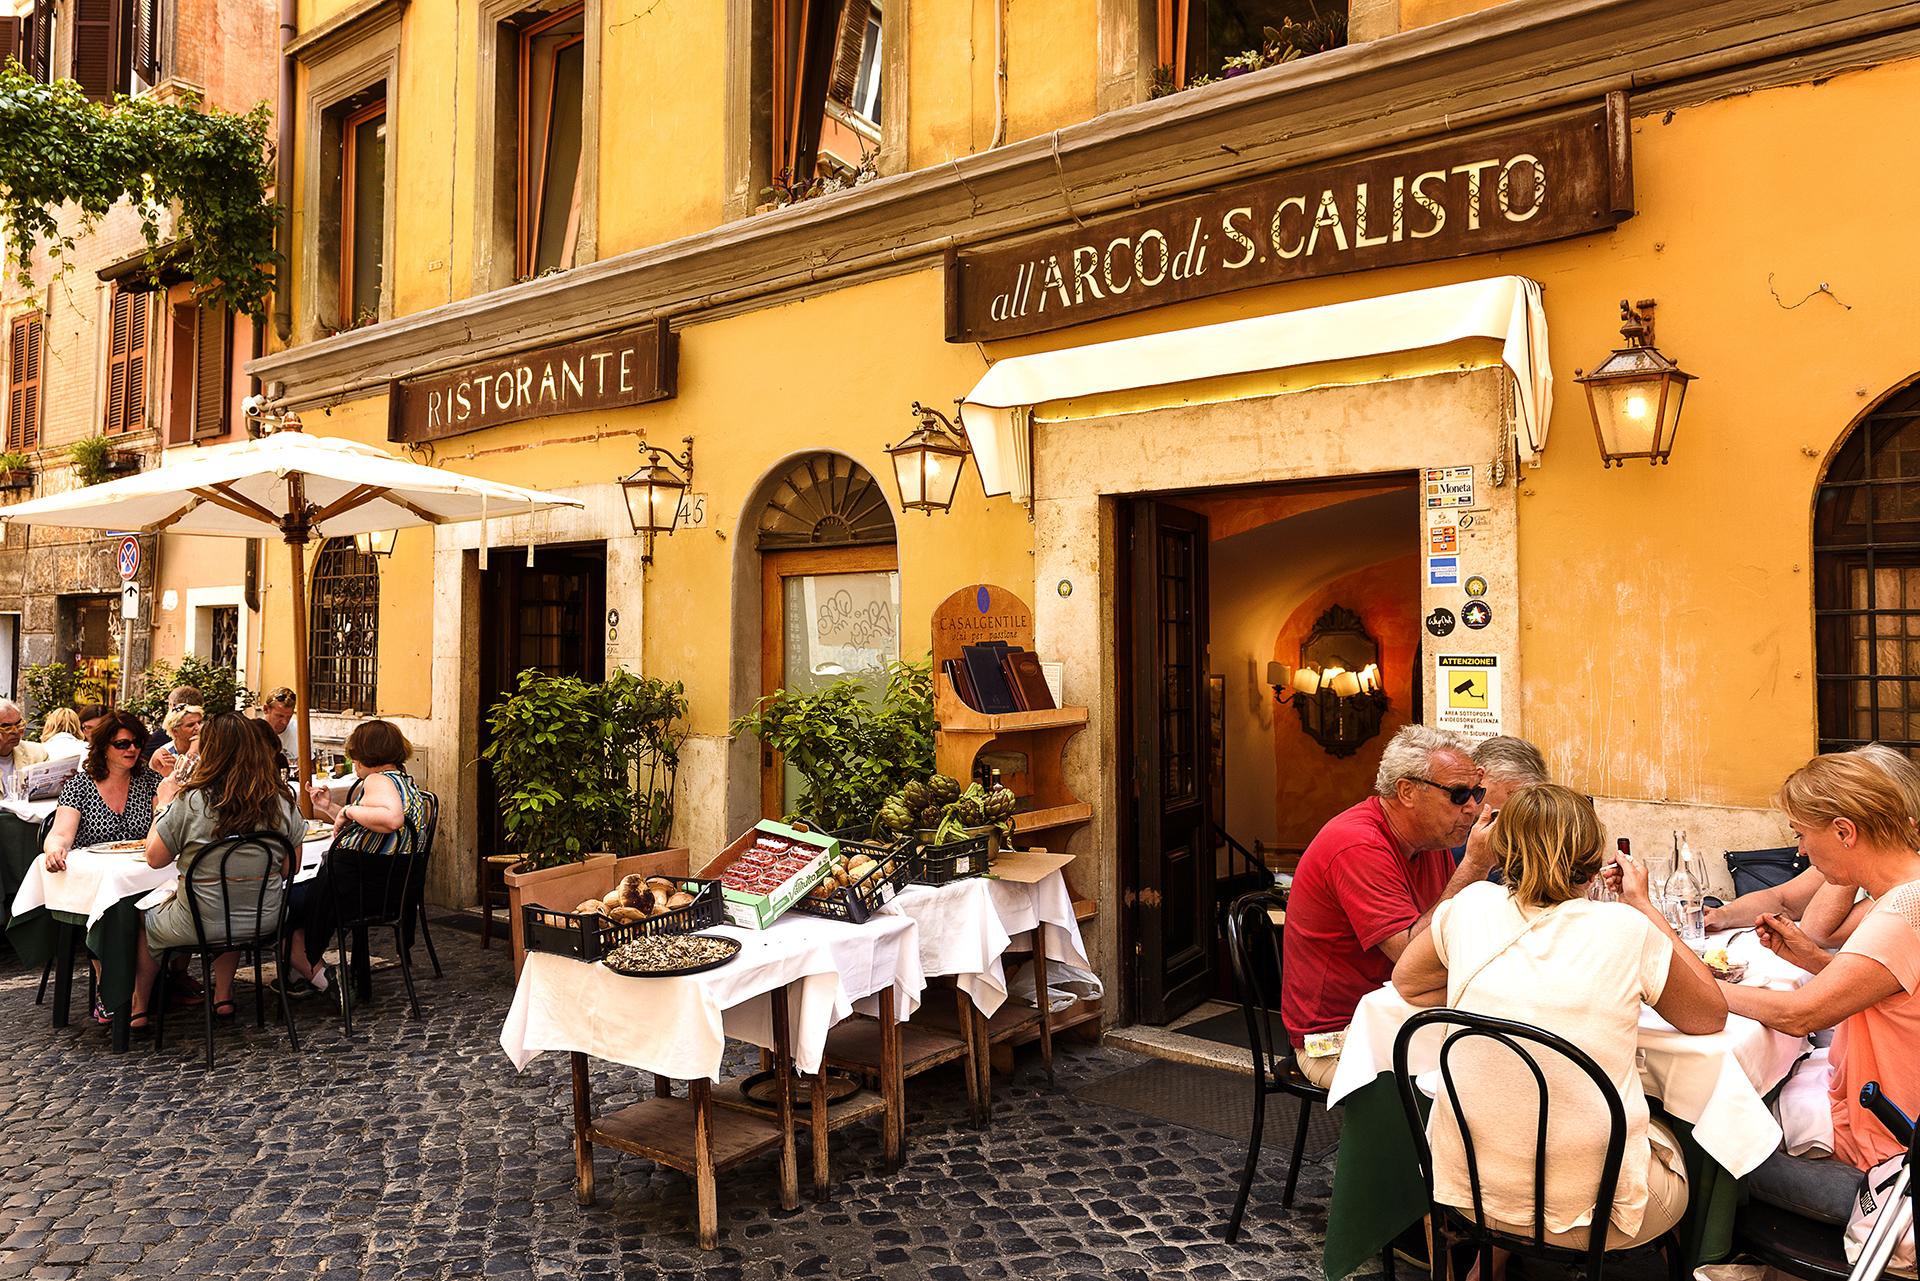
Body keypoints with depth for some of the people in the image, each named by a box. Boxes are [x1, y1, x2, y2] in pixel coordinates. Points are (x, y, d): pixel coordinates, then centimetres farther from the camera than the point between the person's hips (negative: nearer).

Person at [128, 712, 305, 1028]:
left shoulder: (192, 802, -20)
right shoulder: (283, 804, -10)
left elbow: (154, 858, -6)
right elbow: (290, 869, 0)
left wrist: (163, 804, 5)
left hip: (200, 926, -3)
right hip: (263, 923, 3)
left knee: (144, 917, 30)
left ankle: (139, 1007, 43)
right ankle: (224, 996, 40)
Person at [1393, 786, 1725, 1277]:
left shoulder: (1472, 907, -5)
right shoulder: (1625, 929, -13)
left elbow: (1407, 982, 14)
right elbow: (1712, 1016, 6)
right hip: (1589, 1203, -2)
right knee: (1686, 1147, 30)